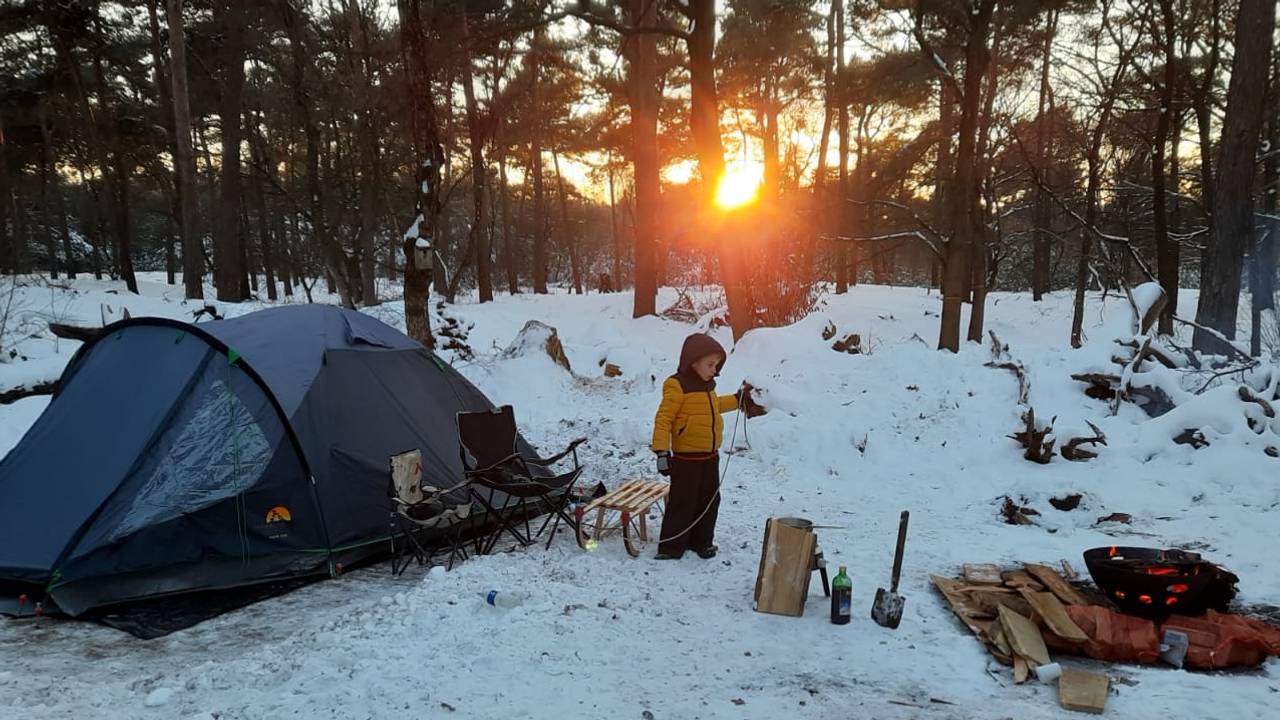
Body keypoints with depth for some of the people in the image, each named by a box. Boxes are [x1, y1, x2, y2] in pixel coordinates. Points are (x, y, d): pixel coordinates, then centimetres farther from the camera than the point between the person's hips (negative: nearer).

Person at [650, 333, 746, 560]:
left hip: (710, 456, 9)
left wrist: (737, 399, 31)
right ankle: (670, 547, 7)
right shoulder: (677, 386, -18)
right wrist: (661, 451, -25)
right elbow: (663, 419, -21)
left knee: (710, 501, 15)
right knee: (682, 503, -2)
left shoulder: (707, 385, 10)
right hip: (687, 458, -8)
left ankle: (702, 542, 29)